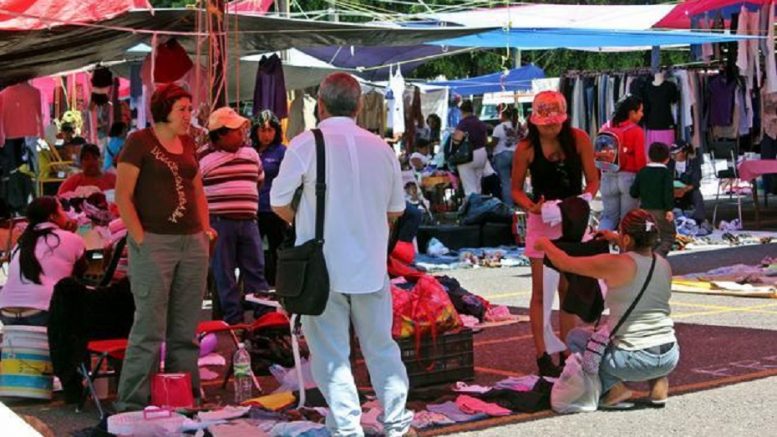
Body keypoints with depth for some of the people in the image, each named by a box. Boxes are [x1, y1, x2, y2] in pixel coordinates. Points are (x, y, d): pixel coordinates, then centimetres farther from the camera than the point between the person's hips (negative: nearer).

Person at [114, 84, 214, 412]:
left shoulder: (188, 143, 16)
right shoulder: (140, 142, -4)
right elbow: (123, 195, -8)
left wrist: (205, 228, 12)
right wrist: (140, 238, -13)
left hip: (193, 244, 7)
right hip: (154, 244, -6)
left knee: (185, 329, 10)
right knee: (150, 328, -7)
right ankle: (133, 402, 0)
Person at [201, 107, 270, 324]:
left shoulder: (251, 154, 11)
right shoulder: (204, 158, -6)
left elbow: (260, 180, 27)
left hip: (248, 222, 5)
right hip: (219, 223, -5)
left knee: (256, 270, 6)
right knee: (225, 274, 1)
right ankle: (233, 319, 6)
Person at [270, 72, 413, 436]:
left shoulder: (306, 144, -10)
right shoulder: (381, 147, 2)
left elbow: (279, 204, -5)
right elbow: (396, 209, 10)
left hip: (323, 266, -3)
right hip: (371, 266, 4)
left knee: (332, 355, 3)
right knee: (382, 347, 15)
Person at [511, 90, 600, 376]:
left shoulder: (578, 139, -8)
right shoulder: (526, 148, -10)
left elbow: (593, 180, -3)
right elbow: (516, 189, -2)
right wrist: (531, 206, -21)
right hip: (541, 221, -2)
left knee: (569, 290, 12)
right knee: (541, 291, 0)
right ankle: (542, 356, 7)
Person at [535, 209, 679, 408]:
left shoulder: (616, 264, -14)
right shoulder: (664, 265, 4)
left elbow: (566, 263, -5)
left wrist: (545, 244, 13)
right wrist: (617, 241, 31)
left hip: (636, 360, -5)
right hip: (671, 357, 6)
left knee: (575, 337, 19)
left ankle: (612, 387, 2)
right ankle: (658, 381, 18)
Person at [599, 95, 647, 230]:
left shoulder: (606, 128, 3)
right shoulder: (636, 131, -10)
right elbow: (640, 158, -11)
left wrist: (600, 174, 16)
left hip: (608, 177, 4)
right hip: (629, 177, -4)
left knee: (608, 215, 11)